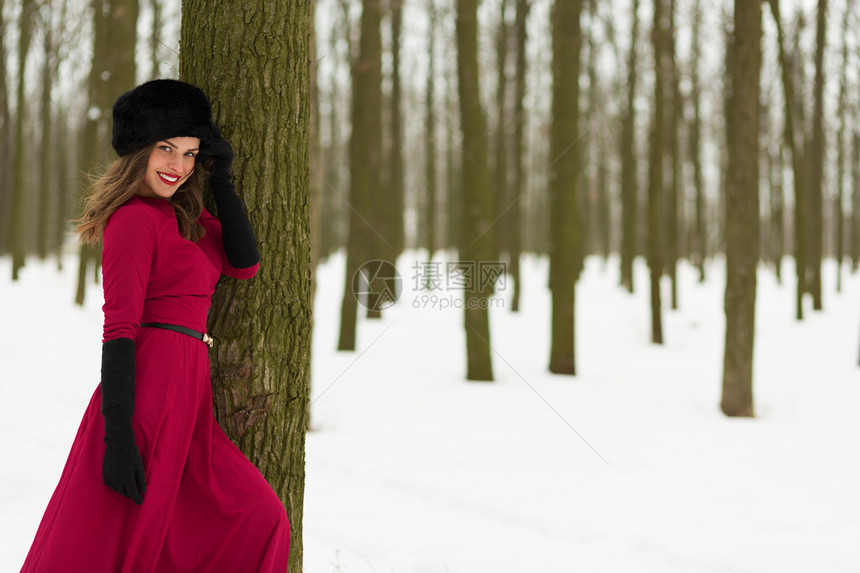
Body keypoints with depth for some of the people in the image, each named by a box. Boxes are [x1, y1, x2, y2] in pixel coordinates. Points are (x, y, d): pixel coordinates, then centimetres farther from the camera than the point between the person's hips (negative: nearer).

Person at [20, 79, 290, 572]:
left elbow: (245, 264, 8)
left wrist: (221, 178, 6)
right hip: (151, 388, -9)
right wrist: (118, 437, -21)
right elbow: (119, 328, -15)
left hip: (184, 395, 9)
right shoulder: (136, 218, -9)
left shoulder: (186, 214, 18)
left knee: (259, 522, 7)